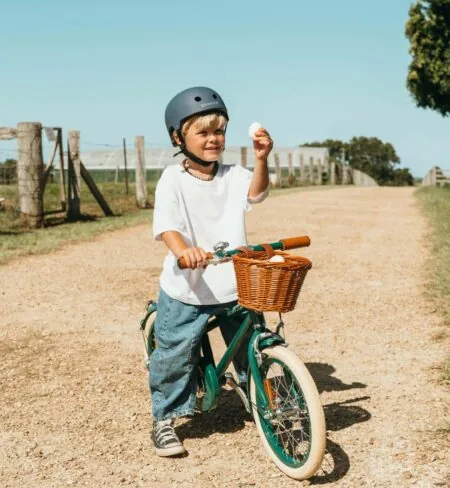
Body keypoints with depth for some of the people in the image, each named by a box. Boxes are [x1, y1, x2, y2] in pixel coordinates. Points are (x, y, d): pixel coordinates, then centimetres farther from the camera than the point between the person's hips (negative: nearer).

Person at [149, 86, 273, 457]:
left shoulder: (233, 175, 4)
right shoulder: (173, 179, -9)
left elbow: (256, 192, -16)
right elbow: (165, 224, -22)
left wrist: (261, 159, -34)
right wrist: (182, 249, -42)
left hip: (235, 286, 3)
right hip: (187, 289, -3)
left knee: (251, 349, 14)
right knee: (175, 356, 3)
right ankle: (164, 419, 21)